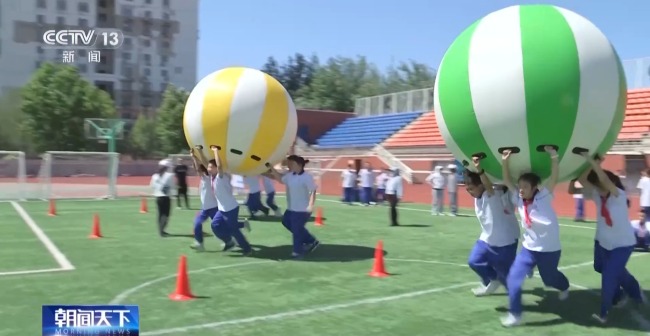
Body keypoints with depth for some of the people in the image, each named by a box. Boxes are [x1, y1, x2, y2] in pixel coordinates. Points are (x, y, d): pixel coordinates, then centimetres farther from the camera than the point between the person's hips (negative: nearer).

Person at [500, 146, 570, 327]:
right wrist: (505, 162, -23)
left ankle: (564, 287, 58)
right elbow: (507, 181, -11)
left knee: (549, 279, 20)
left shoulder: (544, 197, -16)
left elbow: (554, 177, -28)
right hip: (529, 247, 3)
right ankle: (515, 314, 3)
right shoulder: (519, 200, -6)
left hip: (549, 249, -3)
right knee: (513, 278, -11)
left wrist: (553, 156, -41)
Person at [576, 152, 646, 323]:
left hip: (622, 244, -7)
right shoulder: (598, 196, -7)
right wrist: (591, 163, -23)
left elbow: (604, 179, -39)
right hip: (602, 242, 7)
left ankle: (604, 312, 5)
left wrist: (591, 160, -42)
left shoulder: (619, 196, -23)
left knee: (609, 276, -10)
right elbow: (582, 179, -14)